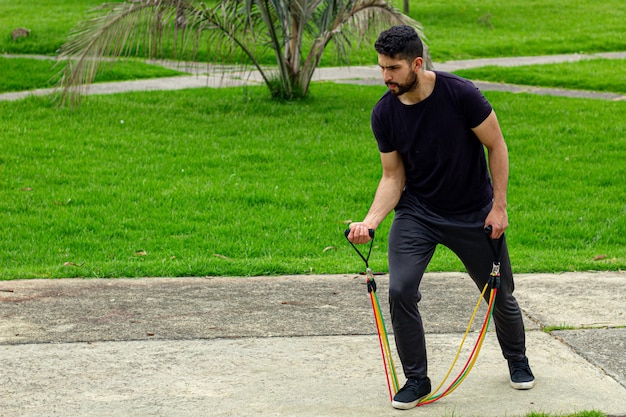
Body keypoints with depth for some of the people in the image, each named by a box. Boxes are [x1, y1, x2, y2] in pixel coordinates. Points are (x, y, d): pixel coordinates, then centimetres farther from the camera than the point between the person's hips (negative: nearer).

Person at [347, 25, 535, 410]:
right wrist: (371, 221, -18)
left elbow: (496, 146, -10)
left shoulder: (460, 94, -23)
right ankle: (416, 379, 2)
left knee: (500, 295, 11)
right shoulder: (385, 114, -13)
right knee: (400, 291, -17)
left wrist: (499, 205, -10)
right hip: (416, 213, 2)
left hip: (474, 215, -1)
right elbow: (393, 176, -4)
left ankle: (517, 360, 42)